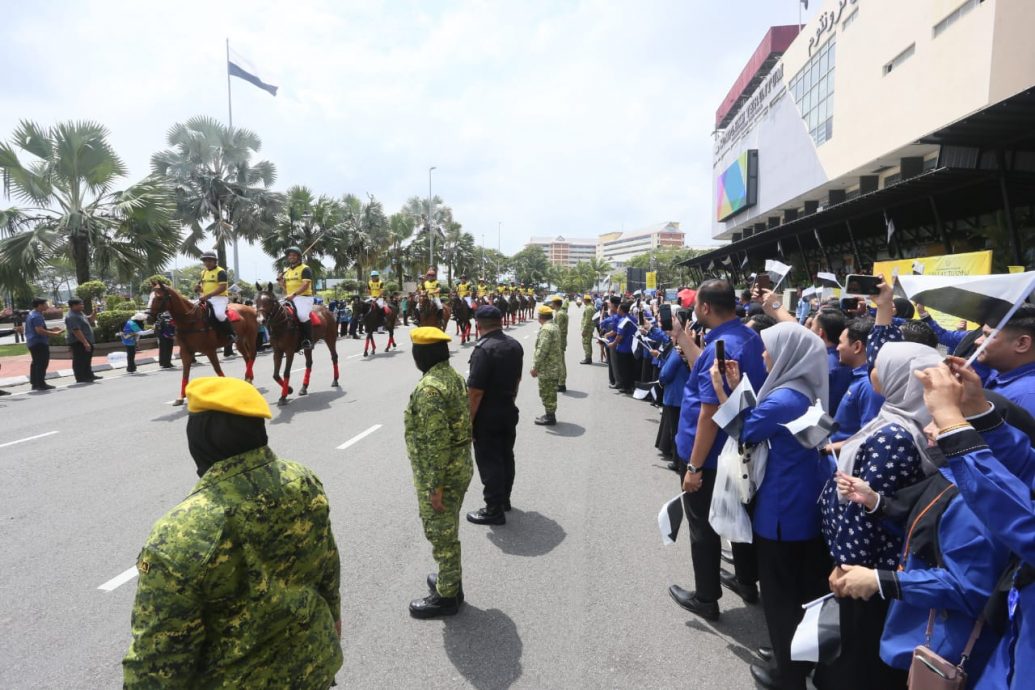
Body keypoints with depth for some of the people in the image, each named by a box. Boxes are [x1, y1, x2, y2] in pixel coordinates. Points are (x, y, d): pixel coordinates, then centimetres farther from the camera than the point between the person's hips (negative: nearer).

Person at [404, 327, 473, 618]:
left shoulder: (429, 388, -25)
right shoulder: (454, 376, 5)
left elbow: (437, 441, -27)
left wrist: (435, 485, -21)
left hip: (441, 475, -9)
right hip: (460, 467, 9)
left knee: (441, 534, 7)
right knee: (448, 531, 23)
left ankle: (446, 596, 22)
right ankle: (451, 580, 40)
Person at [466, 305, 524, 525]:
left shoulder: (483, 349, -24)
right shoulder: (515, 345, 3)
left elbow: (476, 391, -25)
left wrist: (469, 419, -17)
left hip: (487, 416, -8)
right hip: (509, 411, 8)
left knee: (489, 462, 2)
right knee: (506, 456, 19)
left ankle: (494, 510, 10)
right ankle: (504, 498, 34)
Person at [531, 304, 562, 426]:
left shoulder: (545, 329, -19)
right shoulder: (555, 327, 12)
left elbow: (542, 350, -24)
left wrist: (535, 367, -19)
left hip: (546, 368, -10)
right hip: (554, 366, 10)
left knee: (546, 393, 0)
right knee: (550, 392, 17)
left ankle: (550, 417, 7)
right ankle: (550, 415, 26)